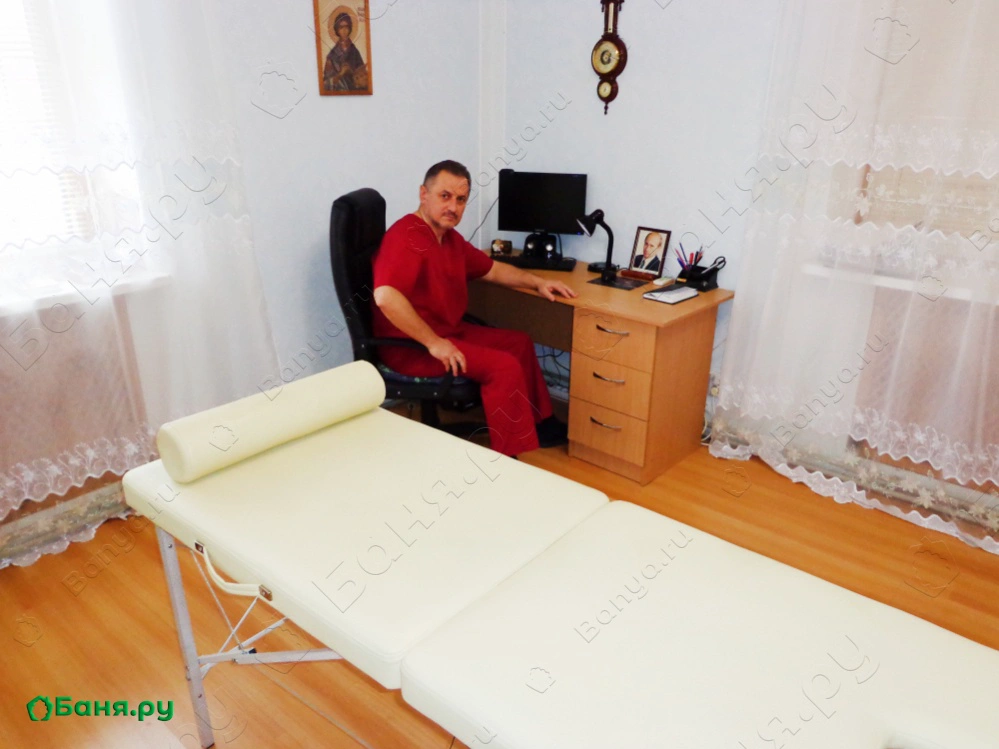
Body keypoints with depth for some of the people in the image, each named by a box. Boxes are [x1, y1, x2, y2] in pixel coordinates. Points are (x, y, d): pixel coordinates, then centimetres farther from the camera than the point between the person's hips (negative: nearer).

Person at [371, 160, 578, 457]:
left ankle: (539, 422, 28)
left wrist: (537, 282, 14)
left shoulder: (450, 237, 10)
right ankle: (506, 462, -12)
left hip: (449, 331, 11)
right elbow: (385, 296, -37)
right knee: (504, 366, -21)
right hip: (411, 346, -11)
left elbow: (491, 269, 24)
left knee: (519, 342, 16)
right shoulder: (406, 237, -22)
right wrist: (433, 343, -32)